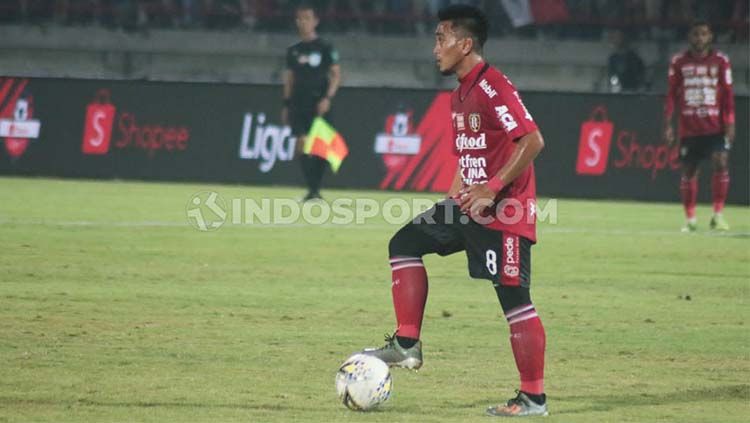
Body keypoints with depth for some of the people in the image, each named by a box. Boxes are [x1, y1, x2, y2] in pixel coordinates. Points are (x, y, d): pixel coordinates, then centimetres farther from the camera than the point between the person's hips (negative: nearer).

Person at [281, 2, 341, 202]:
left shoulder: (325, 48, 1)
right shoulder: (293, 51, 13)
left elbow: (336, 75, -1)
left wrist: (328, 98, -13)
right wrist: (286, 104, 12)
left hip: (319, 103, -3)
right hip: (299, 103, 3)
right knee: (302, 144, -10)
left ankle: (316, 188, 9)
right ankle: (311, 189, -10)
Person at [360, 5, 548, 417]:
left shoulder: (493, 87, -17)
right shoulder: (460, 93, 14)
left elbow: (532, 140, -23)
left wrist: (491, 189, -22)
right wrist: (460, 187, 12)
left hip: (504, 211, -10)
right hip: (470, 204, 10)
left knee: (514, 300, -6)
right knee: (405, 243, 9)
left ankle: (533, 398, -1)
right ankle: (407, 344, 9)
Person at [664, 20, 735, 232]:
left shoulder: (720, 61, 1)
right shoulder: (679, 62, 3)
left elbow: (728, 94, 2)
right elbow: (671, 94, 5)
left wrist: (729, 123, -6)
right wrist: (668, 124, -2)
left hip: (715, 127, -1)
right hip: (688, 128, 1)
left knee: (721, 163, -17)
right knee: (688, 171, 5)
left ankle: (718, 215, -9)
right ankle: (690, 219, 17)